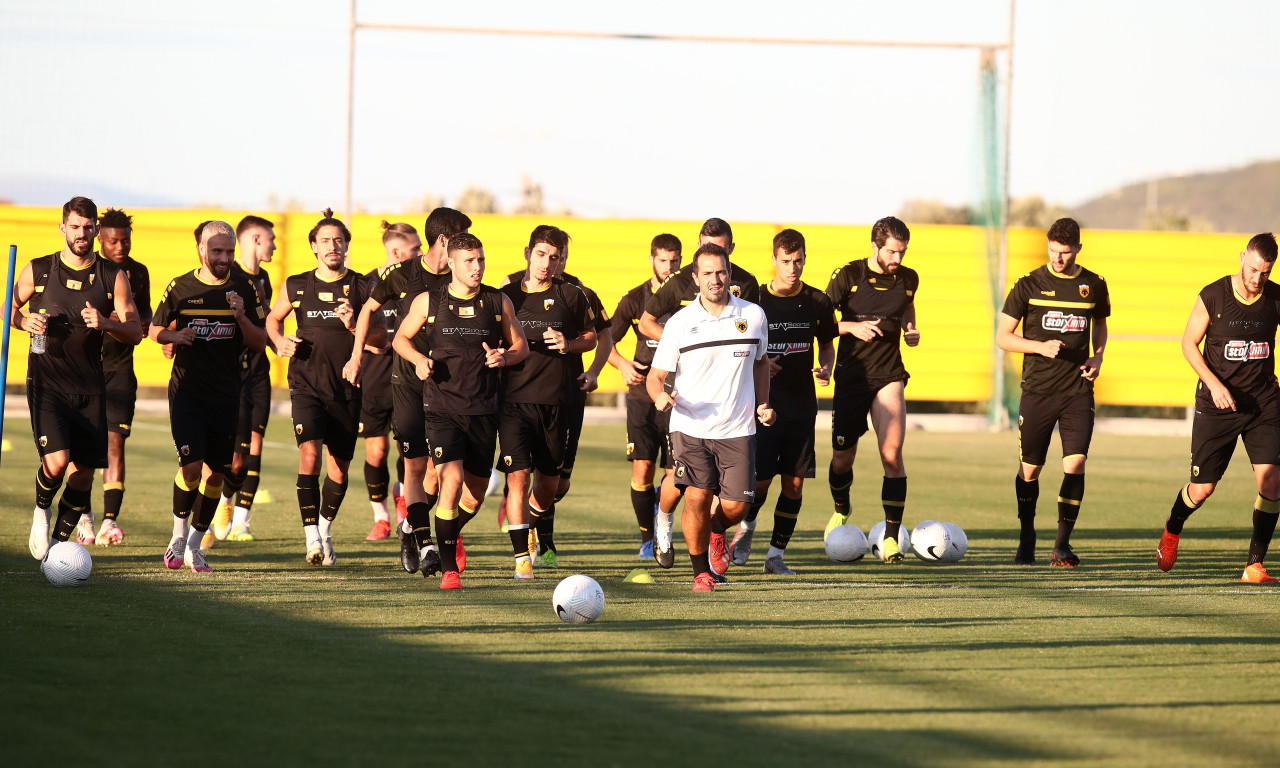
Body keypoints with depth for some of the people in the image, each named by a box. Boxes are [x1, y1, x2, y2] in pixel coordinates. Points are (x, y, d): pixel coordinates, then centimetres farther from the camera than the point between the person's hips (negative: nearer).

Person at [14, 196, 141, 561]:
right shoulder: (38, 271, 1)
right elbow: (10, 308, 16)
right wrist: (24, 321, -7)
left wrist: (105, 323, -16)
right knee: (57, 461, -19)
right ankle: (42, 509, 12)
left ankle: (59, 541, 20)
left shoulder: (113, 276, 3)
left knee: (84, 472, 1)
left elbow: (134, 332, 4)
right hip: (47, 382, -2)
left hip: (90, 387, 2)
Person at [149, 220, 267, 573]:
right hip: (187, 391, -2)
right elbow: (155, 330, 10)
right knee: (191, 464, -16)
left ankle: (194, 546, 19)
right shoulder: (180, 288, 1)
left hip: (226, 394, 2)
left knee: (216, 473, 5)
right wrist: (173, 335, -11)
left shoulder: (244, 289, 3)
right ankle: (178, 537, 4)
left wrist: (241, 317, -14)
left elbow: (260, 342, 4)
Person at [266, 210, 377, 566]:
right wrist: (280, 341, 1)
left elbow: (381, 336, 2)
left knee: (339, 466, 9)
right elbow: (273, 319, 21)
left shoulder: (361, 287, 2)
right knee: (309, 451, -21)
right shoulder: (297, 286, 4)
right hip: (307, 384, -1)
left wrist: (354, 327, -16)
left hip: (347, 388, 1)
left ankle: (325, 529, 34)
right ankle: (312, 538, -23)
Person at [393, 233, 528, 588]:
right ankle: (448, 568, -10)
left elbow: (521, 346, 14)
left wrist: (504, 357, -8)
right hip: (442, 408, -3)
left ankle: (452, 535, 45)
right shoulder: (428, 302, 1)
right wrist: (419, 359, -6)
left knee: (475, 493, 11)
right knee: (452, 482, -20)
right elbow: (401, 338, 14)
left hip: (484, 409, 3)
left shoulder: (498, 302, 5)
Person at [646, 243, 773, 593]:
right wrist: (660, 396, -21)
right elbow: (656, 375, 1)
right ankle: (701, 572, 5)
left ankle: (717, 533, 33)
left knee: (735, 505, -5)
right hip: (690, 428, -2)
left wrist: (762, 405, 10)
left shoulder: (753, 315, 4)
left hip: (737, 430, 2)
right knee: (696, 498, -15)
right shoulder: (680, 323, -2)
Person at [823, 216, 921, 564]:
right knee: (842, 459, 6)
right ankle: (841, 510, 40)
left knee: (892, 453, -17)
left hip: (889, 376, 1)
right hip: (851, 376, -1)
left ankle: (891, 537, -13)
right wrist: (851, 327, -18)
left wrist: (910, 329, 5)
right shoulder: (848, 275, -8)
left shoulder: (908, 278, 2)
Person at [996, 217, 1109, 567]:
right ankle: (1026, 539, 26)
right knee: (1030, 468, 5)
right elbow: (1003, 336, 2)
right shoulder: (1029, 285, -1)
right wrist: (1040, 347, -14)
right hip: (1037, 390, -1)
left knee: (1075, 463, -12)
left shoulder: (1094, 286, 6)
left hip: (1078, 390, 1)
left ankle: (1062, 544, -6)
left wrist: (1097, 357, 6)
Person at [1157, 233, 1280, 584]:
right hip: (1217, 407, -1)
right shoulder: (1213, 297, -9)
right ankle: (1172, 529, 39)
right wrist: (1214, 384, -12)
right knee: (1202, 488, 5)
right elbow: (1189, 343, 0)